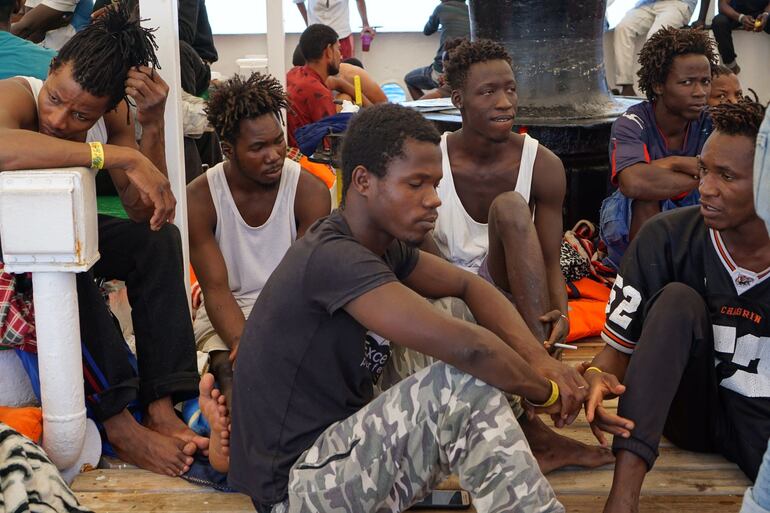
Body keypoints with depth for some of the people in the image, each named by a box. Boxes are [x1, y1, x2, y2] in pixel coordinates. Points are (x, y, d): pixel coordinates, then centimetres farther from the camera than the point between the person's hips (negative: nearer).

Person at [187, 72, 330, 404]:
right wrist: (242, 343, -33)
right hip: (229, 314, 0)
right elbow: (216, 287, -12)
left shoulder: (310, 192, -7)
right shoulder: (199, 199, -7)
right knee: (227, 367, -33)